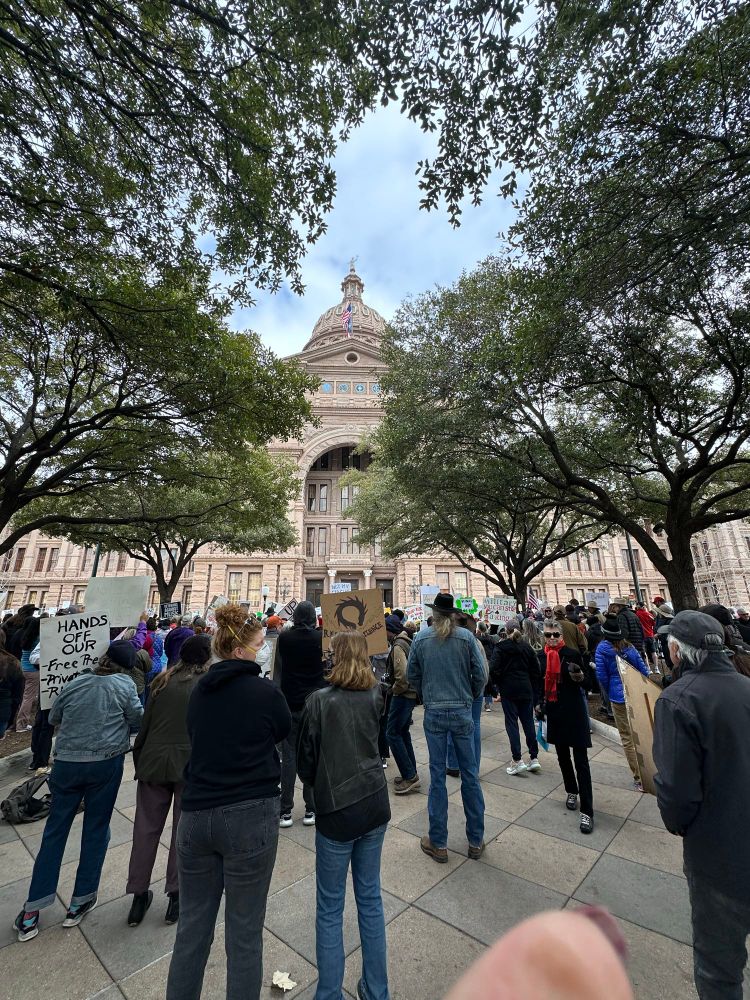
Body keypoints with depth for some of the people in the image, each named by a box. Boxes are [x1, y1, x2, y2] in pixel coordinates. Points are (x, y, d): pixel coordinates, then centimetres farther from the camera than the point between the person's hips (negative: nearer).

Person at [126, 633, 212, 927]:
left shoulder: (162, 681, 3)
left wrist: (139, 761, 18)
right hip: (190, 764, -3)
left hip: (154, 762, 3)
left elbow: (145, 725, 7)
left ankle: (139, 897, 29)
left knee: (146, 828, 18)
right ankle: (176, 895, 25)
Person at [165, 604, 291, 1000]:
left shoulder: (199, 691, 0)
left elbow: (195, 736, 15)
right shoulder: (266, 692, -17)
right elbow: (285, 732, 1)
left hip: (195, 815, 5)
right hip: (249, 817, -5)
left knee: (192, 926, 22)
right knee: (244, 933, 13)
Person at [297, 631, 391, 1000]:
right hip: (375, 803, 5)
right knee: (370, 897, 22)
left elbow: (305, 759, -6)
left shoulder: (319, 700, -17)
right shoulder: (375, 695, -5)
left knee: (330, 908, 15)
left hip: (337, 809, -4)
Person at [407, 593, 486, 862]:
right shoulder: (466, 637, -9)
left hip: (434, 713, 0)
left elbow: (412, 674, 0)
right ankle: (476, 841, 29)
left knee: (437, 776, 12)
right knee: (470, 775, 15)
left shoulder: (421, 638, -7)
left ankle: (438, 843, 24)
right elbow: (480, 674, -5)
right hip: (462, 711, 0)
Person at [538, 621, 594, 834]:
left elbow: (583, 682, -5)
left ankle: (587, 811, 4)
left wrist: (578, 675, -26)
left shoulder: (572, 654, -12)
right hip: (554, 711, 5)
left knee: (581, 760, -2)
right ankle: (572, 791, 38)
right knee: (562, 755, 18)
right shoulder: (541, 656, 0)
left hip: (573, 710, -4)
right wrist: (538, 703, 7)